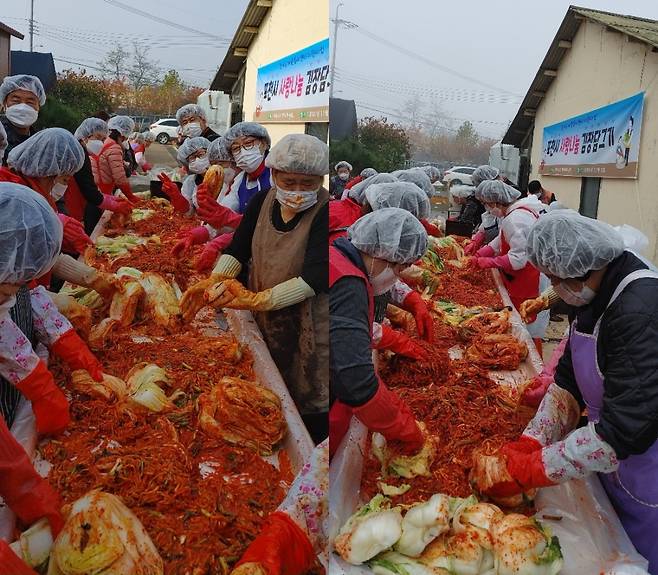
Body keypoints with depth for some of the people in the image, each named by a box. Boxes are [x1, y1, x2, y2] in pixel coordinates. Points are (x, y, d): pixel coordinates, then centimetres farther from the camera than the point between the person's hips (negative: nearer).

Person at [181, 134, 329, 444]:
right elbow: (238, 247, -1)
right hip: (265, 324, 5)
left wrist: (260, 299, -33)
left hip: (309, 328, -5)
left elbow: (315, 277, -26)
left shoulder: (325, 213, -18)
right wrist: (215, 280, -21)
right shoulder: (262, 201, 1)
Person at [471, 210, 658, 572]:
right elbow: (569, 382, 2)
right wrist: (526, 446, -8)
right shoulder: (596, 294, -1)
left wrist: (527, 470, -27)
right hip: (613, 467, 8)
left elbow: (622, 432, -34)